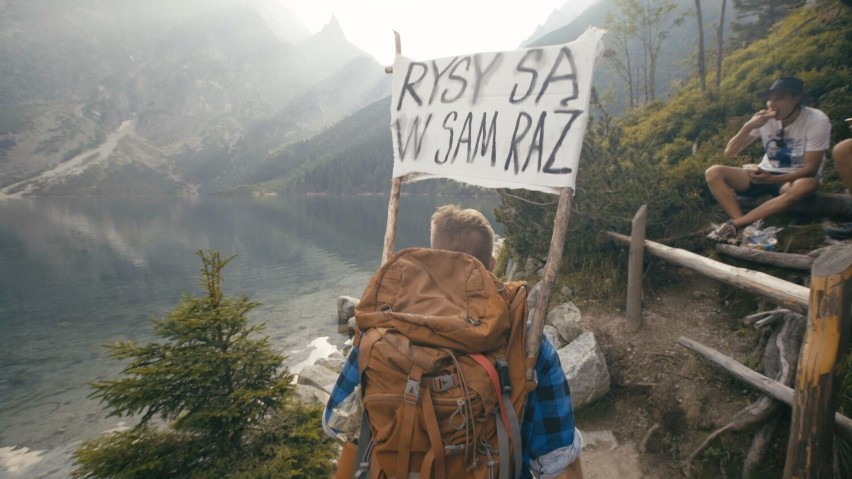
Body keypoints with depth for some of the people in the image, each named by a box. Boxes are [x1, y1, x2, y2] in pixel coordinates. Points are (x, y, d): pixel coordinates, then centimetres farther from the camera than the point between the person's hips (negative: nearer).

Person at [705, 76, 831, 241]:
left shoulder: (817, 121, -15)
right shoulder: (764, 117, -6)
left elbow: (811, 168, -17)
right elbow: (730, 152, -9)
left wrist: (773, 179, -31)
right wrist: (748, 126, -25)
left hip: (796, 177, -3)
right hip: (765, 174, 3)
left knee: (806, 186, -41)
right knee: (713, 173, -19)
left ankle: (733, 225, -36)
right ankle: (742, 225, -36)